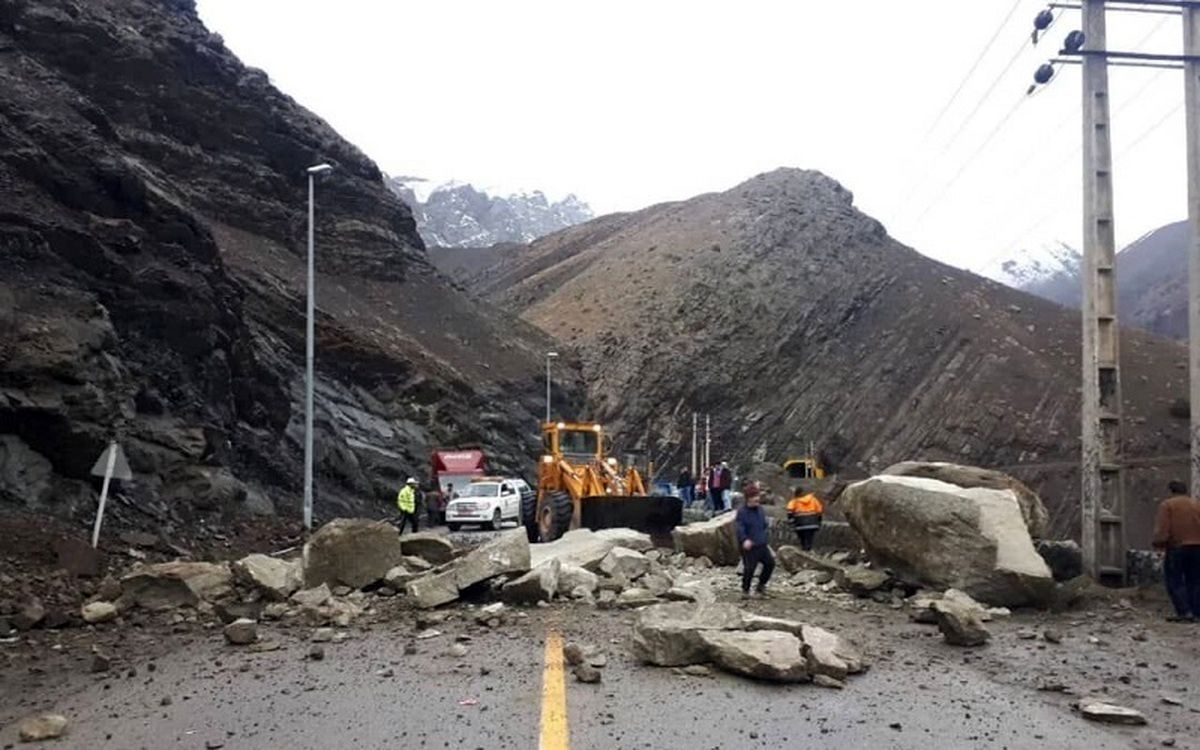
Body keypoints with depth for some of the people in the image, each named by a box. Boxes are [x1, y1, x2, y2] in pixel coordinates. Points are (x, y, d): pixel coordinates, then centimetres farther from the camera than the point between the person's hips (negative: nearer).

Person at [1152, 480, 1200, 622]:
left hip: (1176, 548, -5)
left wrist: (1159, 544, -2)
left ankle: (1185, 612, -9)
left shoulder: (1167, 505, -3)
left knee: (1175, 582, 1)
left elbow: (1162, 529, -11)